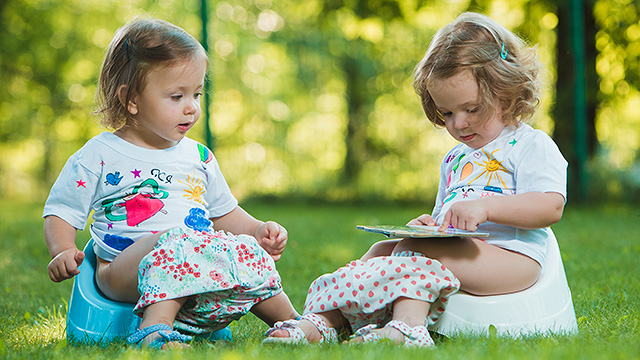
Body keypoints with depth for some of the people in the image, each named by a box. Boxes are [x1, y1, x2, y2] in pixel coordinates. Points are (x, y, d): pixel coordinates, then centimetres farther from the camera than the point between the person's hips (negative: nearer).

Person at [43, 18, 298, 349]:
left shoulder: (199, 157, 19)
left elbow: (223, 212, 29)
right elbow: (60, 213, 7)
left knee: (248, 251, -20)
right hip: (121, 269, -5)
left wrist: (259, 230, 10)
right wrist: (63, 252, -13)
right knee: (177, 243, -35)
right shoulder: (98, 156, 5)